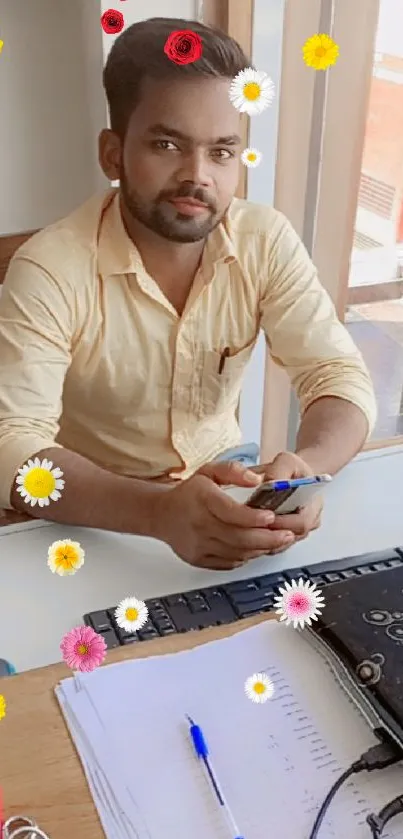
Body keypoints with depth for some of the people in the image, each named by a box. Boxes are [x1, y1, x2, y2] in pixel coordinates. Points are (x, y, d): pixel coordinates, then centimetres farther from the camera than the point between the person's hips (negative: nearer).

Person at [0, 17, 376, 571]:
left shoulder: (267, 241, -9)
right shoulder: (50, 270, -20)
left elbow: (341, 376, -10)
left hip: (226, 493, 2)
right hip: (97, 520, -2)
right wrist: (158, 510, -43)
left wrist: (307, 467, -32)